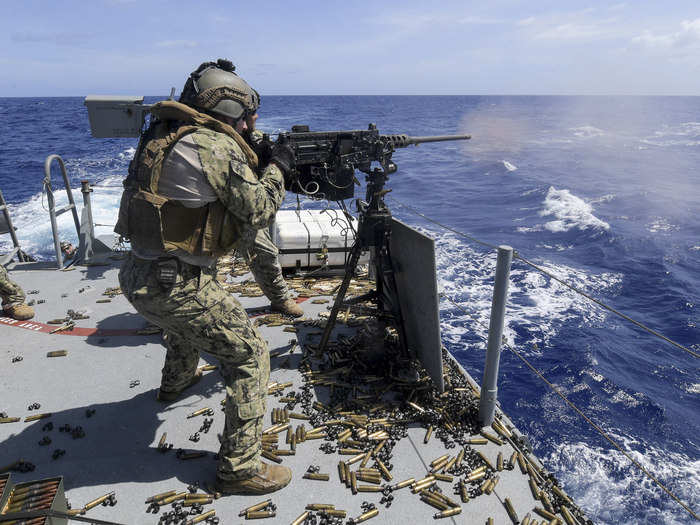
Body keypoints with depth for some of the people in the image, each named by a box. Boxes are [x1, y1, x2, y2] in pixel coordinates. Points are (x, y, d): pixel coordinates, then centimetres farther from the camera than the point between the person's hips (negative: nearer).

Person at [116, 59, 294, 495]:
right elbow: (258, 213, -11)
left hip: (137, 276, 10)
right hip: (172, 286, -9)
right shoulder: (217, 146, -15)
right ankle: (240, 468, 8)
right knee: (250, 357, 0)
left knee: (188, 320, 39)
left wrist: (257, 160, 15)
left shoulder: (170, 136, 12)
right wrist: (278, 167, 3)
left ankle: (177, 381, 65)